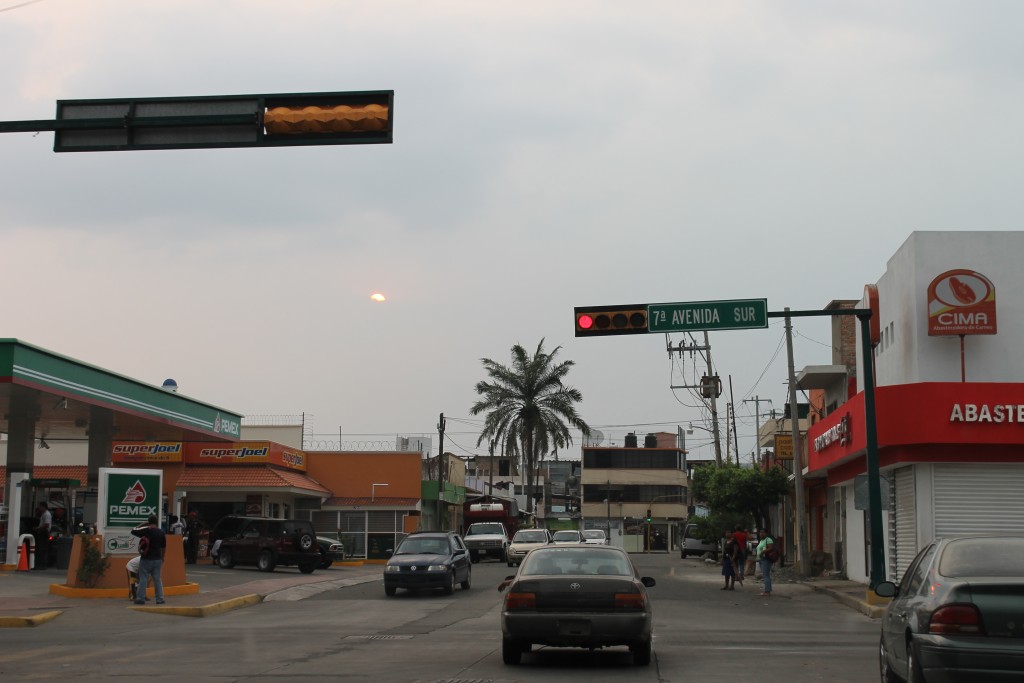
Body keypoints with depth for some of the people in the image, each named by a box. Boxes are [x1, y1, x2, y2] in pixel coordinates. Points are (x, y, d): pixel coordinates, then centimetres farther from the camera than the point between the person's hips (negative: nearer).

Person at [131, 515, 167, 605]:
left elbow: (133, 531, 0)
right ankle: (160, 598, 9)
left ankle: (140, 598, 3)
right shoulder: (161, 532, 3)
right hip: (157, 559, 4)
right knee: (157, 579, 9)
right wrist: (162, 558, 20)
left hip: (146, 559, -4)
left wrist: (142, 524, 7)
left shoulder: (145, 530, -11)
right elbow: (164, 547, 9)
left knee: (143, 579, 2)